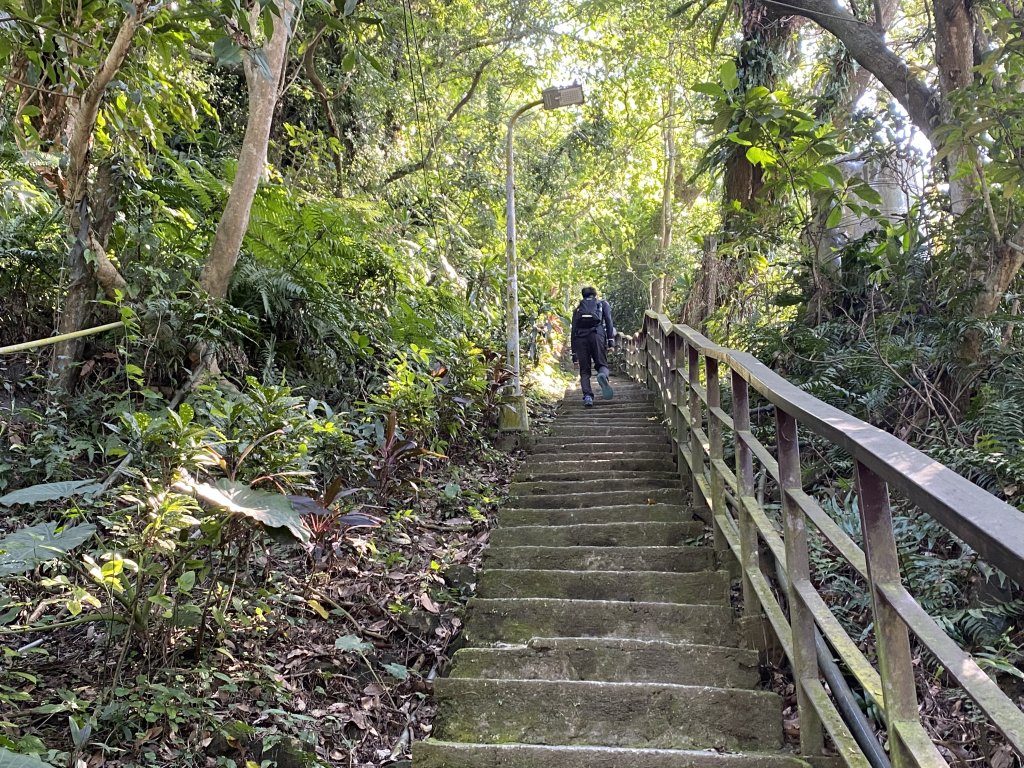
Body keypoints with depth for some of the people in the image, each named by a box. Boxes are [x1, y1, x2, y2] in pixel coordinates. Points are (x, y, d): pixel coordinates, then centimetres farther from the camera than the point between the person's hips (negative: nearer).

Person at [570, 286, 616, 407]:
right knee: (602, 364, 5)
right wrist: (611, 340, 0)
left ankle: (587, 396, -12)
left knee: (584, 371, 6)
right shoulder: (603, 304, 23)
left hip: (580, 338, 2)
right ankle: (603, 375, -30)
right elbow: (609, 321, 6)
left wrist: (574, 352, 20)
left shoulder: (578, 309, 27)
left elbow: (573, 330, 21)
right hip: (597, 334, -2)